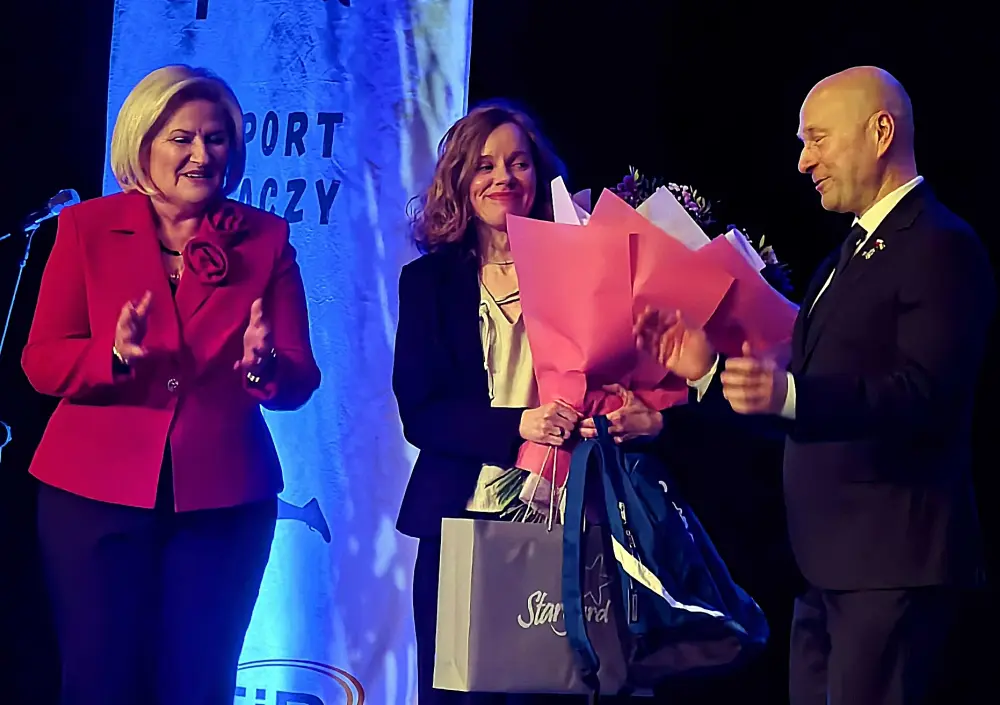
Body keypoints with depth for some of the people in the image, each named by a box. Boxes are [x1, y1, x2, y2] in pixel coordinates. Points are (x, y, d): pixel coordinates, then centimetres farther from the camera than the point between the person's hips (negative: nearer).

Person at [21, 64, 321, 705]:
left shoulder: (267, 239, 7)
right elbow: (41, 362, -2)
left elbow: (300, 382, 2)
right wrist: (115, 355, -21)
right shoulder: (86, 228, 5)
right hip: (96, 493, -1)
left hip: (222, 501, 1)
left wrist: (264, 366, -21)